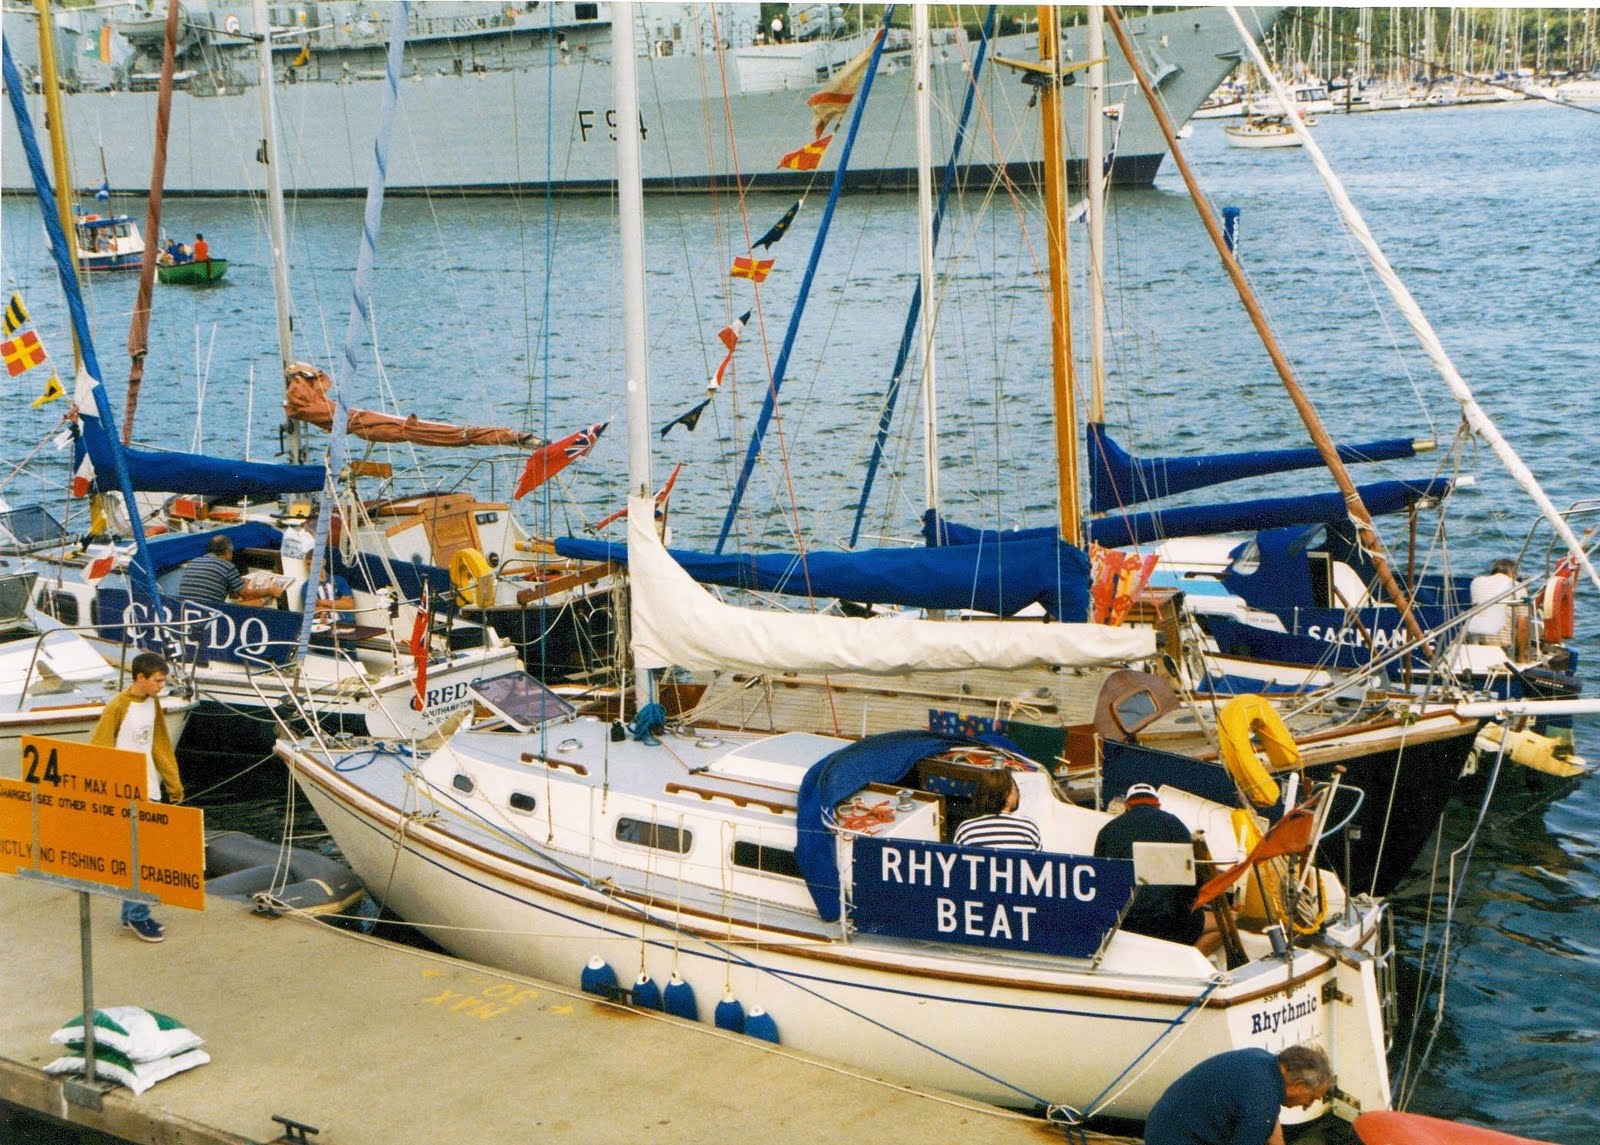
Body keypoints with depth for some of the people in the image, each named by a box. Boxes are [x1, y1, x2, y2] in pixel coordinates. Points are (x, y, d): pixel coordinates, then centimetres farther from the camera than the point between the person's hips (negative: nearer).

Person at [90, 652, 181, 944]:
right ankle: (138, 916, 0)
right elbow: (99, 750, -12)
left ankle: (131, 914, 20)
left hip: (150, 791, 7)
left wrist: (174, 785, 16)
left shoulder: (153, 703, 8)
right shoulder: (118, 707, -14)